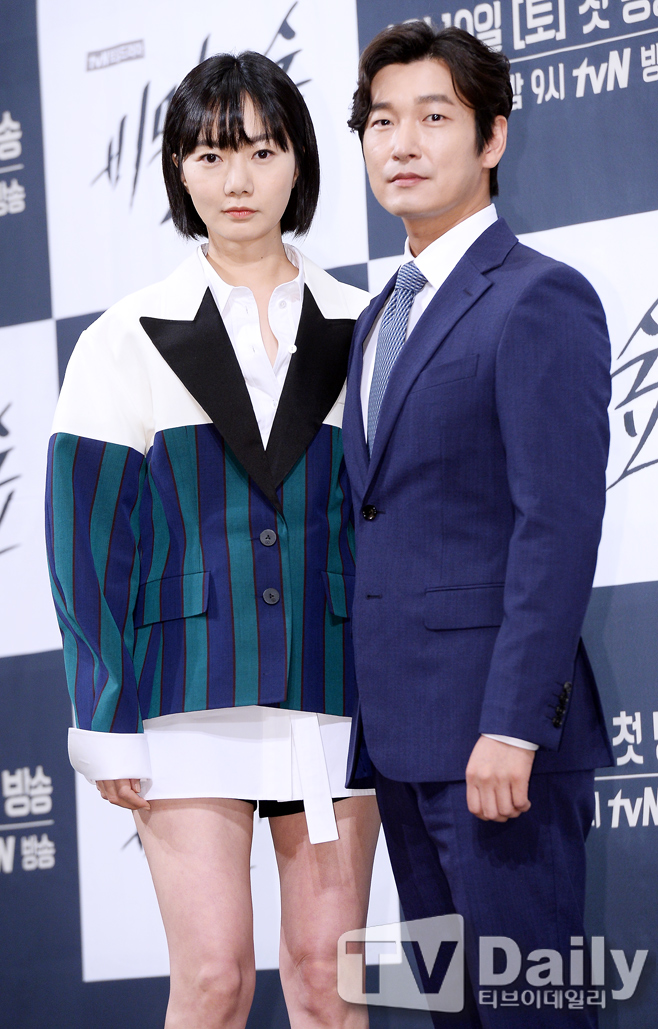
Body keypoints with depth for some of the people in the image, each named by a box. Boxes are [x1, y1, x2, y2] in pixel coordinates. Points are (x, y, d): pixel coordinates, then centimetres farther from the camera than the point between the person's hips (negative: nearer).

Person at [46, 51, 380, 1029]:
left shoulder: (358, 333, 9)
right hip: (191, 689, -2)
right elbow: (87, 535, 1)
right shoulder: (128, 341, 4)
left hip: (336, 687, 2)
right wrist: (105, 719, -6)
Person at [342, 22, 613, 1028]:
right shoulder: (382, 316, 19)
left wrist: (512, 727, -22)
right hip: (402, 733, 8)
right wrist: (371, 715, 12)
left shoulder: (540, 298, -9)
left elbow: (559, 525, -17)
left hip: (496, 731, -8)